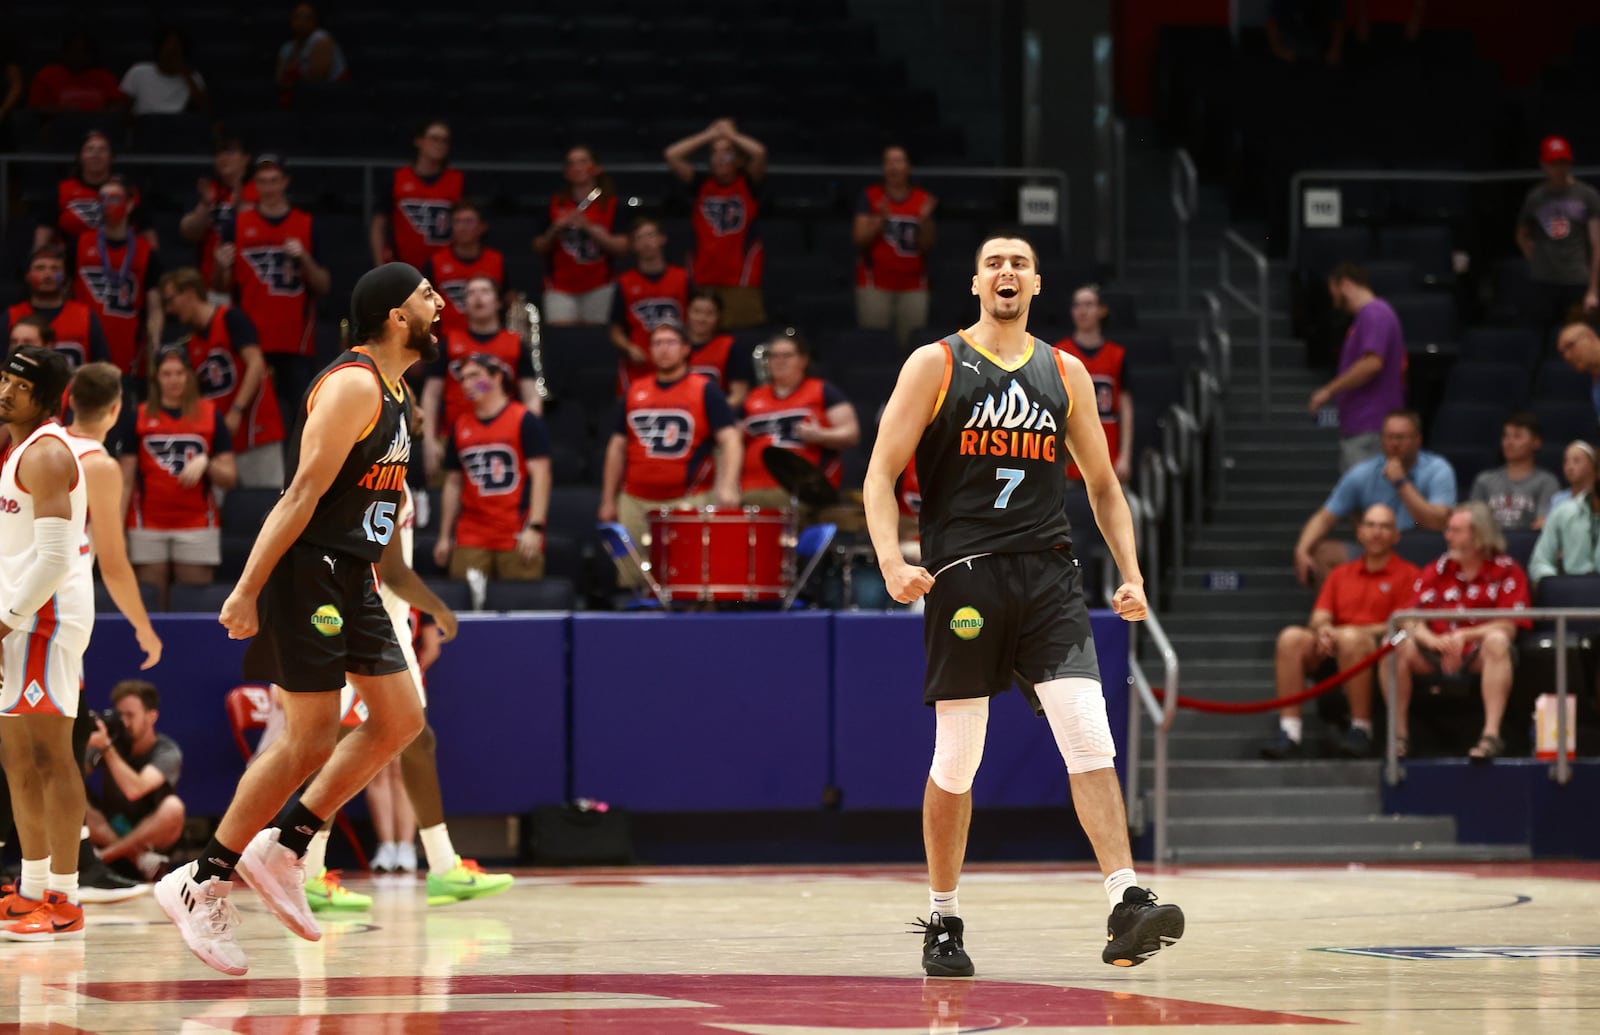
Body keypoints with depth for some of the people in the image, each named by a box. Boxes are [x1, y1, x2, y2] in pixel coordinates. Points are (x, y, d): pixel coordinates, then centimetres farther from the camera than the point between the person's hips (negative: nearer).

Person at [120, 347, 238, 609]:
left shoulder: (210, 416, 7)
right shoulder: (140, 418, 8)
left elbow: (229, 478, 6)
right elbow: (126, 482, 8)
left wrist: (205, 463, -13)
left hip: (197, 526, 0)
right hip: (149, 526, 0)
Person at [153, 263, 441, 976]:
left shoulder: (395, 391, 14)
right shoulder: (353, 386, -17)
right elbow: (303, 494, -22)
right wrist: (247, 592, -24)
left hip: (351, 579, 10)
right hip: (307, 571, -10)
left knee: (400, 719, 7)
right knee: (310, 740, -9)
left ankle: (281, 847, 13)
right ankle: (201, 884, 0)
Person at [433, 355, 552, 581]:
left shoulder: (525, 421, 0)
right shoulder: (459, 428, 14)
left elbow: (540, 475, -6)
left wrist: (535, 527, -15)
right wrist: (445, 536, 16)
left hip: (517, 539, -4)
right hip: (470, 541, 4)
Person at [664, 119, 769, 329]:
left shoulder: (748, 184, 4)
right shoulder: (701, 184, 10)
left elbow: (759, 152, -13)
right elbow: (671, 155, 1)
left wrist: (730, 134, 2)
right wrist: (710, 135, 5)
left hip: (741, 279, -2)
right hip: (703, 278, 2)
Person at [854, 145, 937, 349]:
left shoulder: (924, 200, 6)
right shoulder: (869, 197, 1)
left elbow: (926, 246, 3)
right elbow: (859, 239, -5)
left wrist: (925, 220, -14)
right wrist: (881, 219, -20)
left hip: (913, 286, 2)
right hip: (875, 284, -2)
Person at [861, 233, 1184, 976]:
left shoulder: (1065, 374, 13)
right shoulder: (936, 365, 3)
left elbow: (1102, 483, 20)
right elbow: (881, 474, -1)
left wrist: (1131, 573, 9)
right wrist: (891, 560, -17)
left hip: (1048, 577, 2)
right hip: (963, 579, -2)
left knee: (1090, 740, -14)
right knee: (956, 762, 4)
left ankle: (1127, 909, -23)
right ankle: (942, 922, 19)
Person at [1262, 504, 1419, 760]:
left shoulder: (1407, 574, 8)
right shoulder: (1340, 574, 24)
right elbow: (1320, 618, 16)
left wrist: (1350, 631, -12)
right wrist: (1323, 629, -10)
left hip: (1381, 648, -5)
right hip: (1331, 652, 5)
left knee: (1350, 639, -39)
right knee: (1291, 637, -24)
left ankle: (1361, 729, -29)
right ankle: (1288, 733, -30)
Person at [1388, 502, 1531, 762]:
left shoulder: (1507, 571, 0)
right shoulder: (1436, 571, 10)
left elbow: (1508, 626, -11)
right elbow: (1409, 619, 1)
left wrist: (1463, 636, -22)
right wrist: (1431, 639, -20)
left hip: (1478, 653, -3)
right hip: (1438, 653, 3)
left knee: (1497, 641, -36)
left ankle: (1491, 734, -40)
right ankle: (1398, 735, -20)